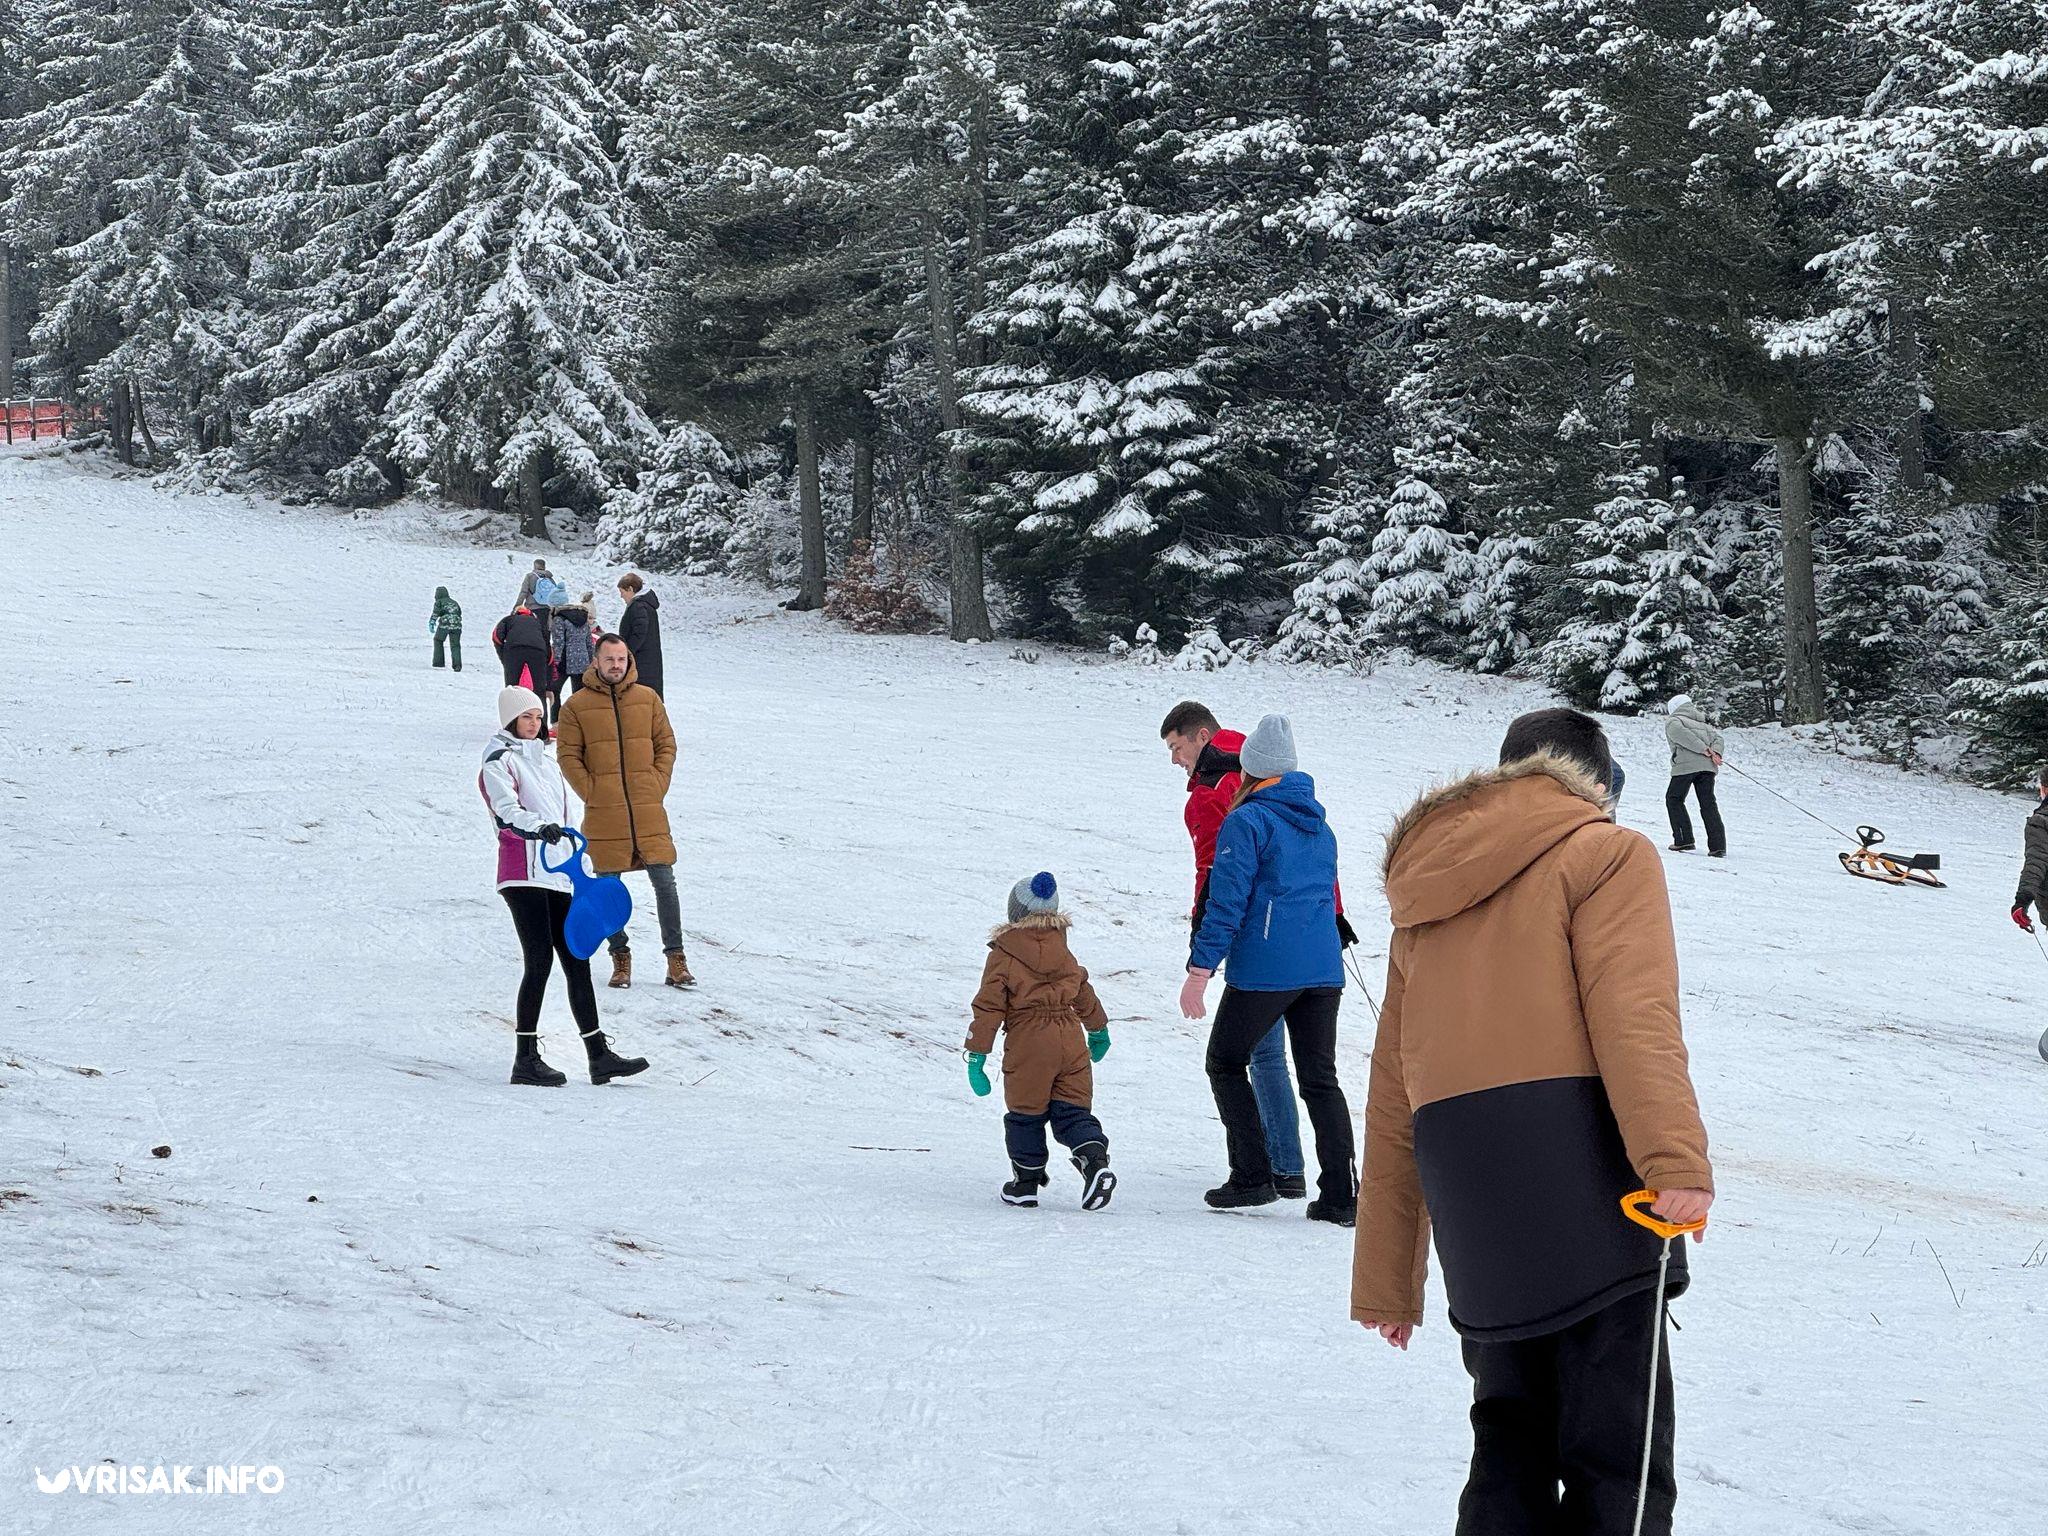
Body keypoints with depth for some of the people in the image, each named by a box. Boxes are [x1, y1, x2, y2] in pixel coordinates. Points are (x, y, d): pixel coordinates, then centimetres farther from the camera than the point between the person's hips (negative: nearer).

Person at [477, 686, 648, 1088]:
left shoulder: (545, 761, 25)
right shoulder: (500, 760, 0)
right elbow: (505, 811, -17)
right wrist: (538, 828, -35)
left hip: (556, 875, 8)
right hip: (523, 873, -8)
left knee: (576, 960, 4)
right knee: (540, 960, -13)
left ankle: (599, 1055, 5)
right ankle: (526, 1058, -9)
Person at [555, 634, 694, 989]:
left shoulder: (648, 699, 7)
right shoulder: (577, 705, 1)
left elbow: (666, 744, 11)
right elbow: (568, 755, 1)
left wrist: (657, 785, 0)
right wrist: (591, 793, -7)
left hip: (648, 809, 1)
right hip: (603, 814, -1)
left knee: (664, 881, -2)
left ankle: (675, 958, 4)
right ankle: (620, 955, 17)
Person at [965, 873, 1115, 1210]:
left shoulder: (1002, 955, -3)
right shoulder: (1063, 953, 13)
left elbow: (989, 1007, -6)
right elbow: (1085, 995, 24)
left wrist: (976, 1055, -3)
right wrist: (1098, 1030, 40)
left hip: (1027, 1046, -4)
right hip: (1071, 1040, 4)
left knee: (1025, 1115, 10)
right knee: (1073, 1110, 6)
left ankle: (1026, 1181, 17)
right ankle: (1096, 1161, -17)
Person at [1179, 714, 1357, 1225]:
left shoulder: (1247, 821, -7)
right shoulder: (1319, 825, 16)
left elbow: (1227, 900, -12)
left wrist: (1199, 971, -11)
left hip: (1264, 968, -6)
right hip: (1324, 969, 6)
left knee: (1225, 1063, 11)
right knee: (1320, 1078, 8)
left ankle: (1252, 1177, 4)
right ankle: (1339, 1196, 1)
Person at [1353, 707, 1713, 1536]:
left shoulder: (1426, 897, 26)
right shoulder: (1606, 854, 7)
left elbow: (1391, 1099, 25)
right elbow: (1635, 1014, -11)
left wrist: (1387, 1278, 27)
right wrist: (1676, 1156, -23)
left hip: (1458, 1173, 6)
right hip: (1574, 1150, -6)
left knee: (1511, 1444, 16)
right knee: (1616, 1445, -8)